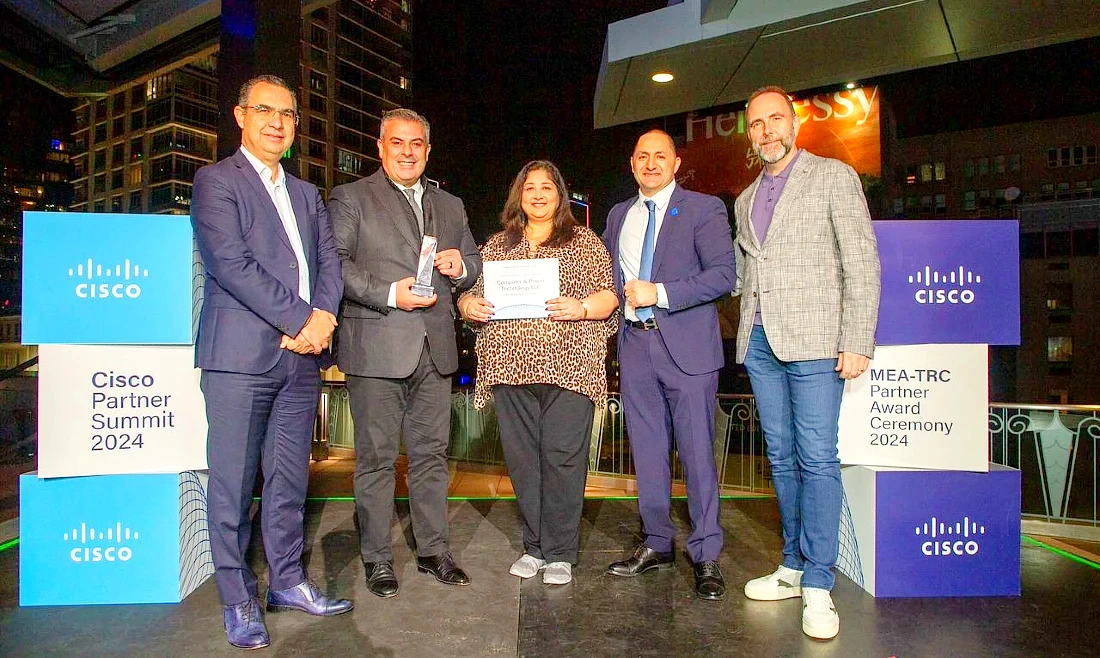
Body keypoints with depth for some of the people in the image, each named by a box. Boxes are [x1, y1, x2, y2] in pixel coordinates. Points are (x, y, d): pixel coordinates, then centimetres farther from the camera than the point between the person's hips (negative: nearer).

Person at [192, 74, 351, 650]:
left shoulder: (306, 194, 21)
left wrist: (324, 316, -8)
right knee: (234, 482, 1)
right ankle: (238, 599, 14)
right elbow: (231, 263, -11)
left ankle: (287, 581, 24)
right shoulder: (216, 181, 1)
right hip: (241, 354, -5)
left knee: (289, 479, 11)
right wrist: (302, 320, -14)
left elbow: (329, 260, 12)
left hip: (301, 355, 6)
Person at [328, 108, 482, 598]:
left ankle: (433, 550, 25)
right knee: (376, 457, 4)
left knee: (431, 454, 12)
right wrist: (389, 294, -18)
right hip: (376, 348, -4)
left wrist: (461, 267, 0)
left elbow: (474, 266, 24)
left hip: (435, 349, 5)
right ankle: (377, 559, 18)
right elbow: (335, 263, -8)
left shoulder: (450, 206, 19)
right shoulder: (350, 198, 4)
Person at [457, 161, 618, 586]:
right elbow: (473, 294, 19)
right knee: (521, 457, 6)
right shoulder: (497, 245, 19)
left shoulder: (585, 242, 11)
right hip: (511, 364, 3)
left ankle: (559, 553, 8)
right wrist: (468, 306, -3)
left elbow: (608, 295, 5)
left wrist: (582, 307, -15)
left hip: (568, 365, -3)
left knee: (562, 456, -5)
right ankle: (534, 546, 20)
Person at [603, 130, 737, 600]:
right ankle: (656, 544, 25)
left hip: (686, 346, -5)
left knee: (697, 452, -1)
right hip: (635, 346, 5)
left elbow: (723, 275, -10)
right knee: (647, 452, 11)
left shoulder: (703, 209, 1)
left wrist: (659, 293, -15)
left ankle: (706, 557, 11)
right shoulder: (619, 215, 17)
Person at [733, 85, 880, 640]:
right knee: (782, 458, 10)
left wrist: (857, 342, -11)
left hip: (813, 339, -5)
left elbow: (862, 263, -4)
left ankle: (817, 585, 2)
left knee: (816, 459, -6)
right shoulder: (746, 199, 20)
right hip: (759, 340, 6)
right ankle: (793, 567, 20)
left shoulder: (833, 176, 2)